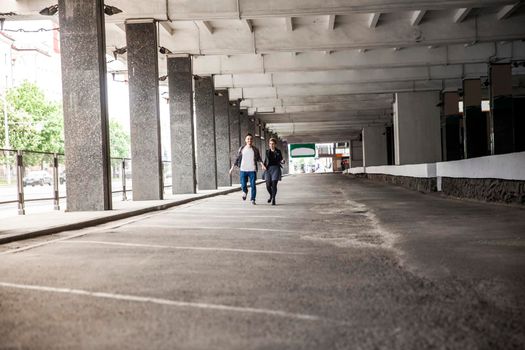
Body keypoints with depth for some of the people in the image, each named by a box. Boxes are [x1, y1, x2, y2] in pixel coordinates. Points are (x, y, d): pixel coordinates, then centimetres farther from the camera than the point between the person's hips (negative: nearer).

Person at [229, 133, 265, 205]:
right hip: (243, 170, 1)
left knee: (253, 185, -4)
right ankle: (245, 192, 31)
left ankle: (253, 199, 7)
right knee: (243, 185, -3)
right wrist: (232, 167, 8)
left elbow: (259, 158, 5)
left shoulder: (255, 149, 3)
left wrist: (262, 165, -13)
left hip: (252, 170, -1)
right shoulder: (242, 149, 6)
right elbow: (237, 159, 11)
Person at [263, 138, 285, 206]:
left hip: (276, 169, -2)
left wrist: (282, 161, -17)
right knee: (268, 185, -4)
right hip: (268, 169, 2)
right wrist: (264, 166, 0)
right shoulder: (267, 151, 9)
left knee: (274, 185, -10)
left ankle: (273, 199, 2)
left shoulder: (278, 151, 2)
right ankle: (271, 195, 25)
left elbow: (280, 161, 5)